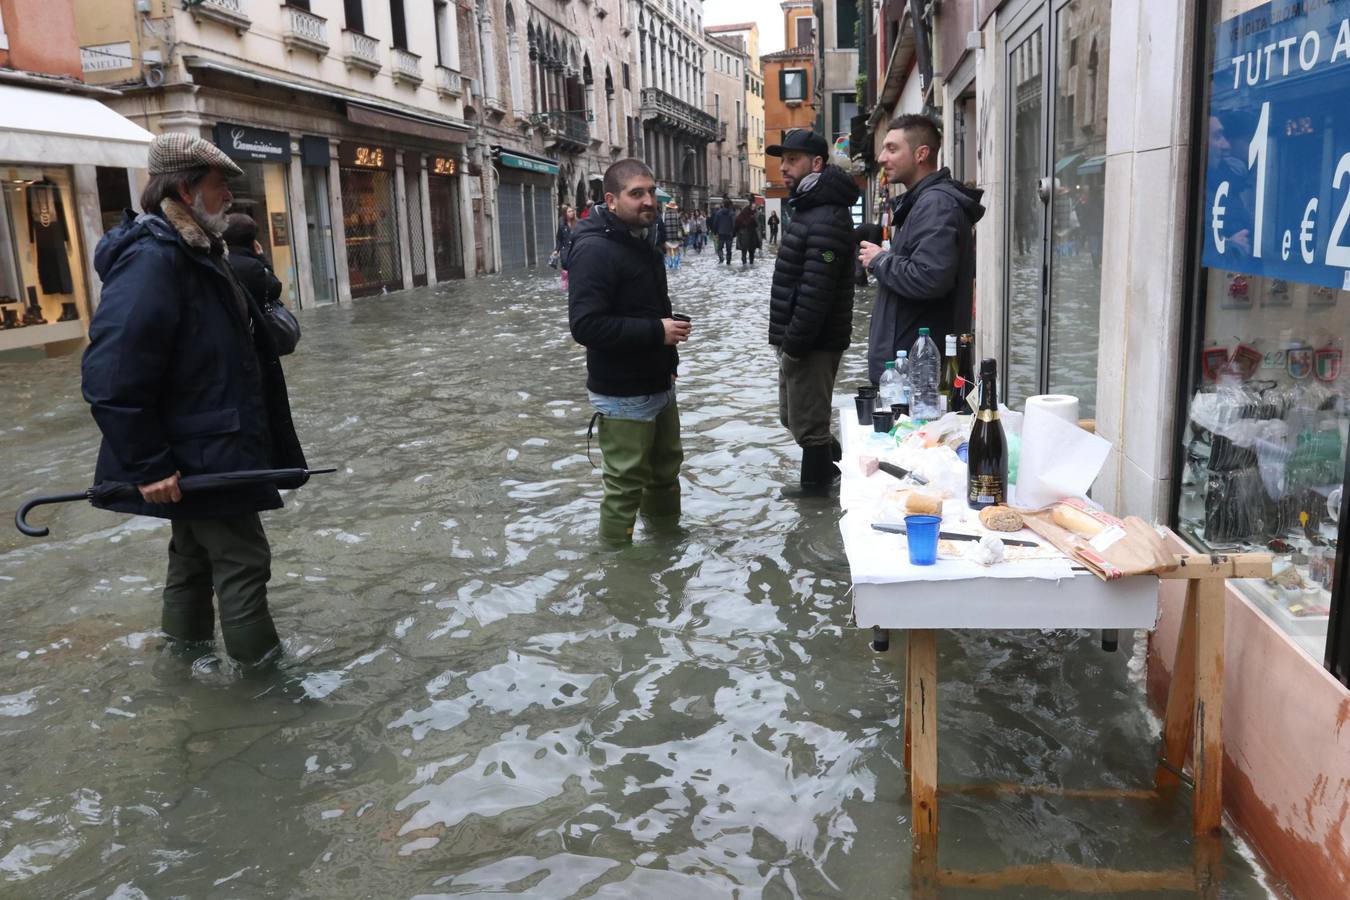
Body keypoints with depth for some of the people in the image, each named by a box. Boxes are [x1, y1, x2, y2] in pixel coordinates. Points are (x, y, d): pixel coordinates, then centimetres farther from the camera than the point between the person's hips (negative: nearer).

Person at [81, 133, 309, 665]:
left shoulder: (196, 253, 10)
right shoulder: (151, 259, -22)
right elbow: (110, 378, -27)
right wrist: (149, 466, -24)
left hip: (205, 449, 10)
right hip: (198, 459, -10)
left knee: (196, 550, 21)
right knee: (243, 558, 1)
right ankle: (260, 663, 14)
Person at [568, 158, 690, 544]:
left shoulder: (642, 241, 11)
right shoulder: (594, 249, -20)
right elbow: (585, 325, -28)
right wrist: (656, 331, -26)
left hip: (659, 384, 9)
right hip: (623, 394, -9)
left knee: (666, 466, 22)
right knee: (625, 481, 0)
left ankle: (666, 534, 41)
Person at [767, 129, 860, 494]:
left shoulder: (826, 219, -20)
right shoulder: (809, 209, 15)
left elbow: (816, 292, -26)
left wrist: (793, 342, -21)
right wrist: (788, 340, 17)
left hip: (812, 343, -10)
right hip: (800, 339, 10)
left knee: (808, 424, 2)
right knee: (793, 416, 21)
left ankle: (816, 490, 17)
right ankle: (834, 464, 37)